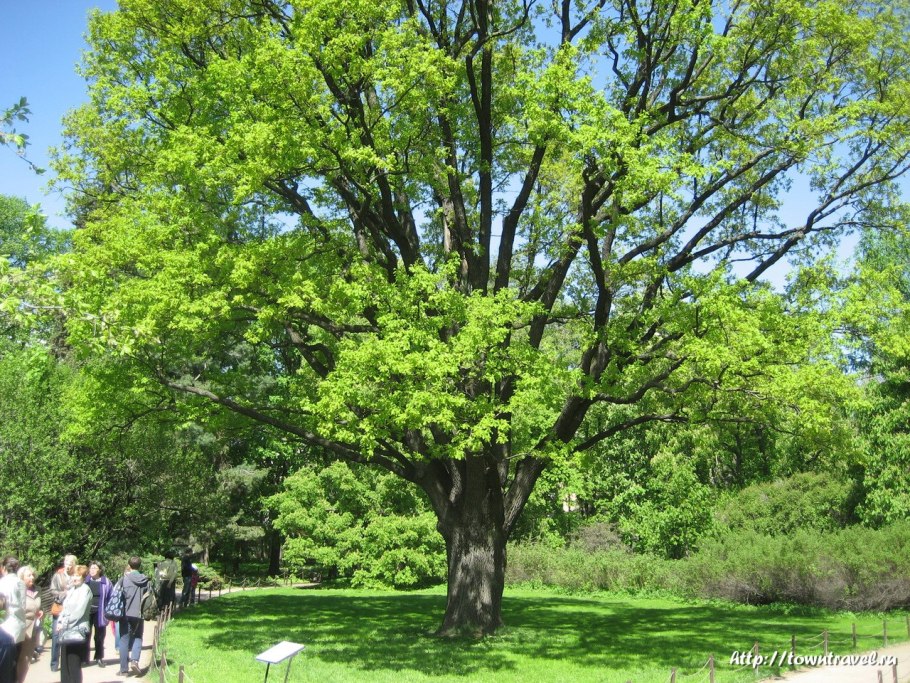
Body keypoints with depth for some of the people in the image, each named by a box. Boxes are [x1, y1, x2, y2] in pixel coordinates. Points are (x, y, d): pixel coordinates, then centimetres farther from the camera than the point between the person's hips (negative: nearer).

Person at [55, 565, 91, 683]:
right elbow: (65, 608, 16)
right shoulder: (72, 590, 16)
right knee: (65, 663, 9)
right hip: (66, 630, 7)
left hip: (77, 631, -7)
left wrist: (65, 623, -13)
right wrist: (60, 622, 1)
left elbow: (79, 611, -15)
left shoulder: (85, 590, -8)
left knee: (74, 664, -5)